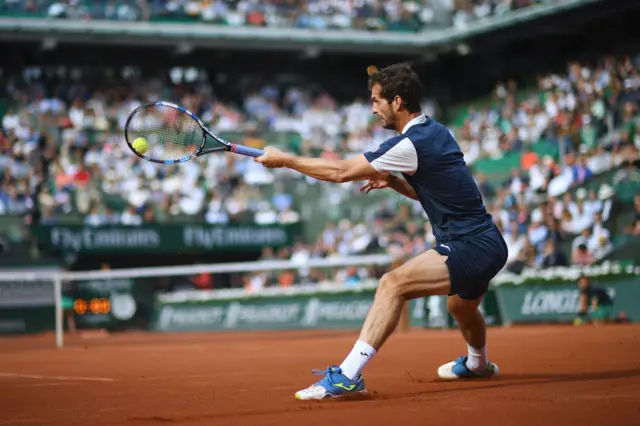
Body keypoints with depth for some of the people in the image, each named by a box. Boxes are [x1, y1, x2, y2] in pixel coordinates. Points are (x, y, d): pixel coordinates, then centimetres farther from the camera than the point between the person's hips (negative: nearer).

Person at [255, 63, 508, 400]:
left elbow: (341, 171, -15)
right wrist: (393, 181, 7)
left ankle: (348, 375, -31)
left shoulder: (412, 143, -19)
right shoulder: (433, 132, 10)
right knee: (461, 306, 37)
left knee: (393, 284, -24)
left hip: (471, 246, -10)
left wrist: (284, 159, -6)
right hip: (486, 244, 10)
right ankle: (478, 365, 67)